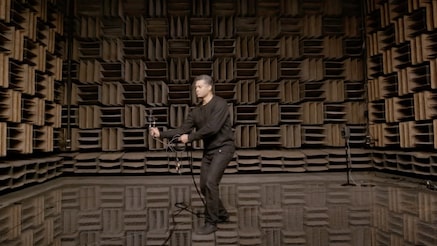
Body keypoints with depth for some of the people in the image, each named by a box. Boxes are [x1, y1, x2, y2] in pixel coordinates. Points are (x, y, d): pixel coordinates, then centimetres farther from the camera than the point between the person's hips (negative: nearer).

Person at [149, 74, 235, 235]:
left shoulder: (219, 104, -14)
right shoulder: (196, 111, 8)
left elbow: (212, 128, -25)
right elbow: (182, 130, 4)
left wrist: (190, 137, -19)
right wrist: (161, 134, -9)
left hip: (223, 148, -8)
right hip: (208, 151, 8)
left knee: (210, 182, -17)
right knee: (204, 186, 9)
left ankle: (211, 222, -2)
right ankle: (221, 214, 30)